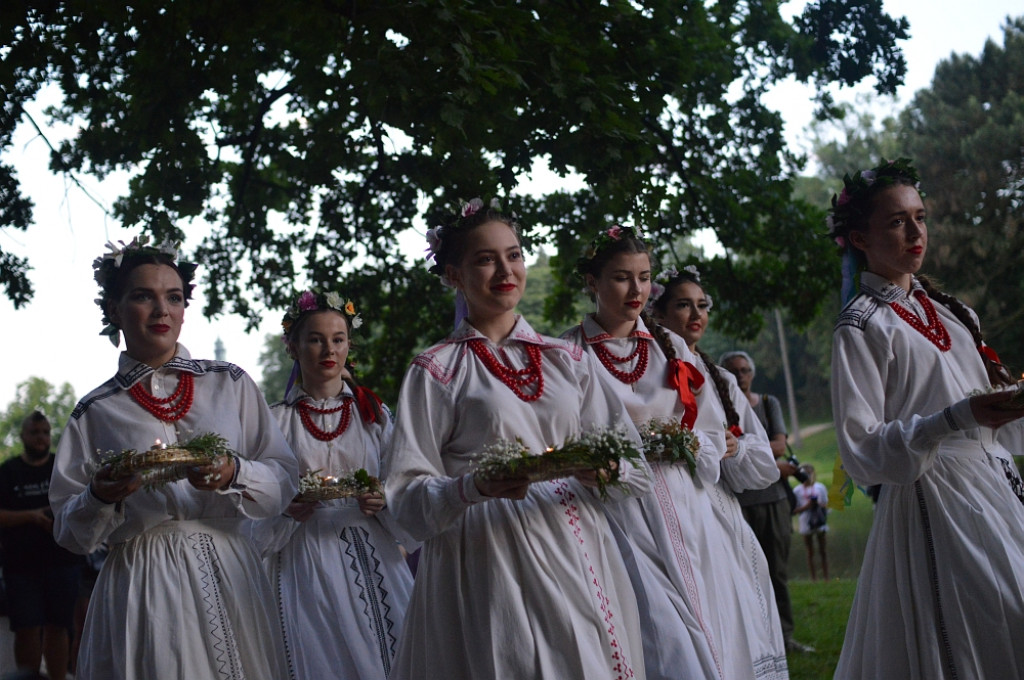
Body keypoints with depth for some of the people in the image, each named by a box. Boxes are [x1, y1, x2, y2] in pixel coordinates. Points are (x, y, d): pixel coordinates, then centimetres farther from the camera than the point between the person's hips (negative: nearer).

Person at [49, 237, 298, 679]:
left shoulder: (230, 384, 7)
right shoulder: (96, 411, 6)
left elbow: (284, 480, 4)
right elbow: (70, 532, 7)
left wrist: (233, 475, -15)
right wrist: (100, 498, -13)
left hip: (229, 576, 1)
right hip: (140, 589, -1)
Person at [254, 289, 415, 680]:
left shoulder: (374, 413, 10)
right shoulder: (276, 420, 4)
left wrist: (381, 502, -11)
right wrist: (289, 511, -17)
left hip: (373, 559, 2)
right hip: (307, 563, -2)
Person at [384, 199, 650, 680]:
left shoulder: (568, 360, 12)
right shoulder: (435, 371, 2)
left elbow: (633, 465, 10)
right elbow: (408, 496, -4)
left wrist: (603, 471, -12)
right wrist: (475, 487, -23)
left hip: (577, 553, 4)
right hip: (489, 563, -3)